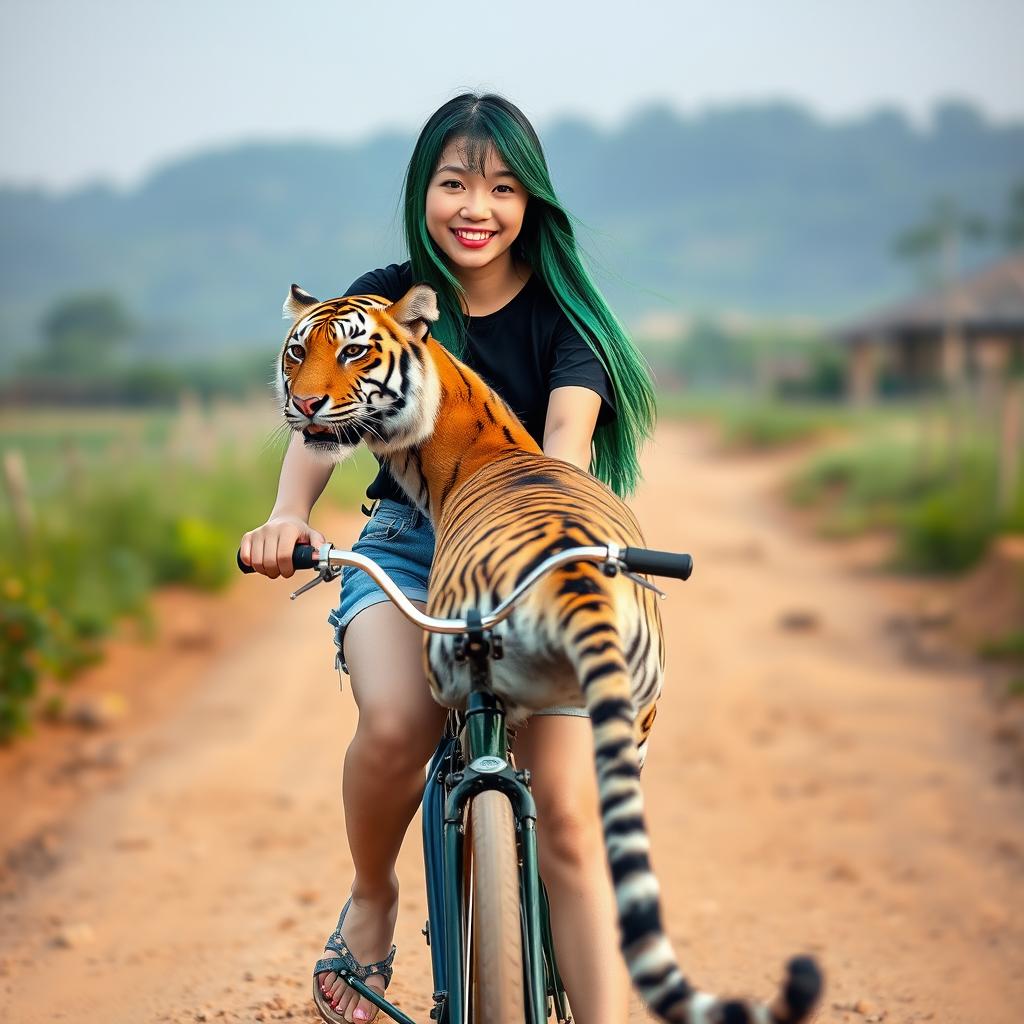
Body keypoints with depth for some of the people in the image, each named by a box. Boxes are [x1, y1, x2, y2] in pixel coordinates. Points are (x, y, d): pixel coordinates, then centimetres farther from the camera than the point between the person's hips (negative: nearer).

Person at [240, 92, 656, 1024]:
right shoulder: (383, 301, 2)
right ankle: (371, 903, -1)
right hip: (407, 547, 0)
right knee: (396, 726, -31)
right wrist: (289, 515, -34)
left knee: (569, 819, -14)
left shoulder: (560, 314, -1)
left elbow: (567, 438, -18)